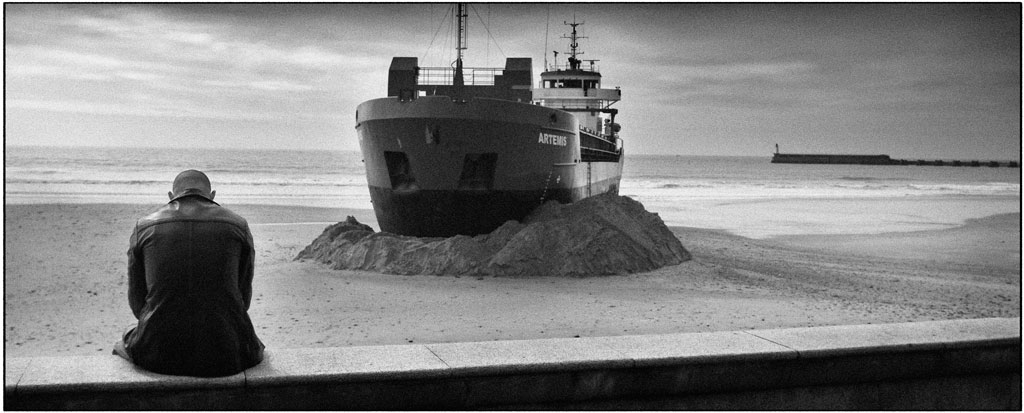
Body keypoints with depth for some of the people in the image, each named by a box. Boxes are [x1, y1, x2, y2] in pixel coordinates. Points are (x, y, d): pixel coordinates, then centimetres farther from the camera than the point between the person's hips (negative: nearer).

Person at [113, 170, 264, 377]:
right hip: (225, 354, 0)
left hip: (159, 355, 1)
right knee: (254, 346, 35)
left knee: (123, 344, 35)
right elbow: (243, 296, 9)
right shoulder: (238, 226, 3)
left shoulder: (144, 227, 4)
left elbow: (137, 299, 9)